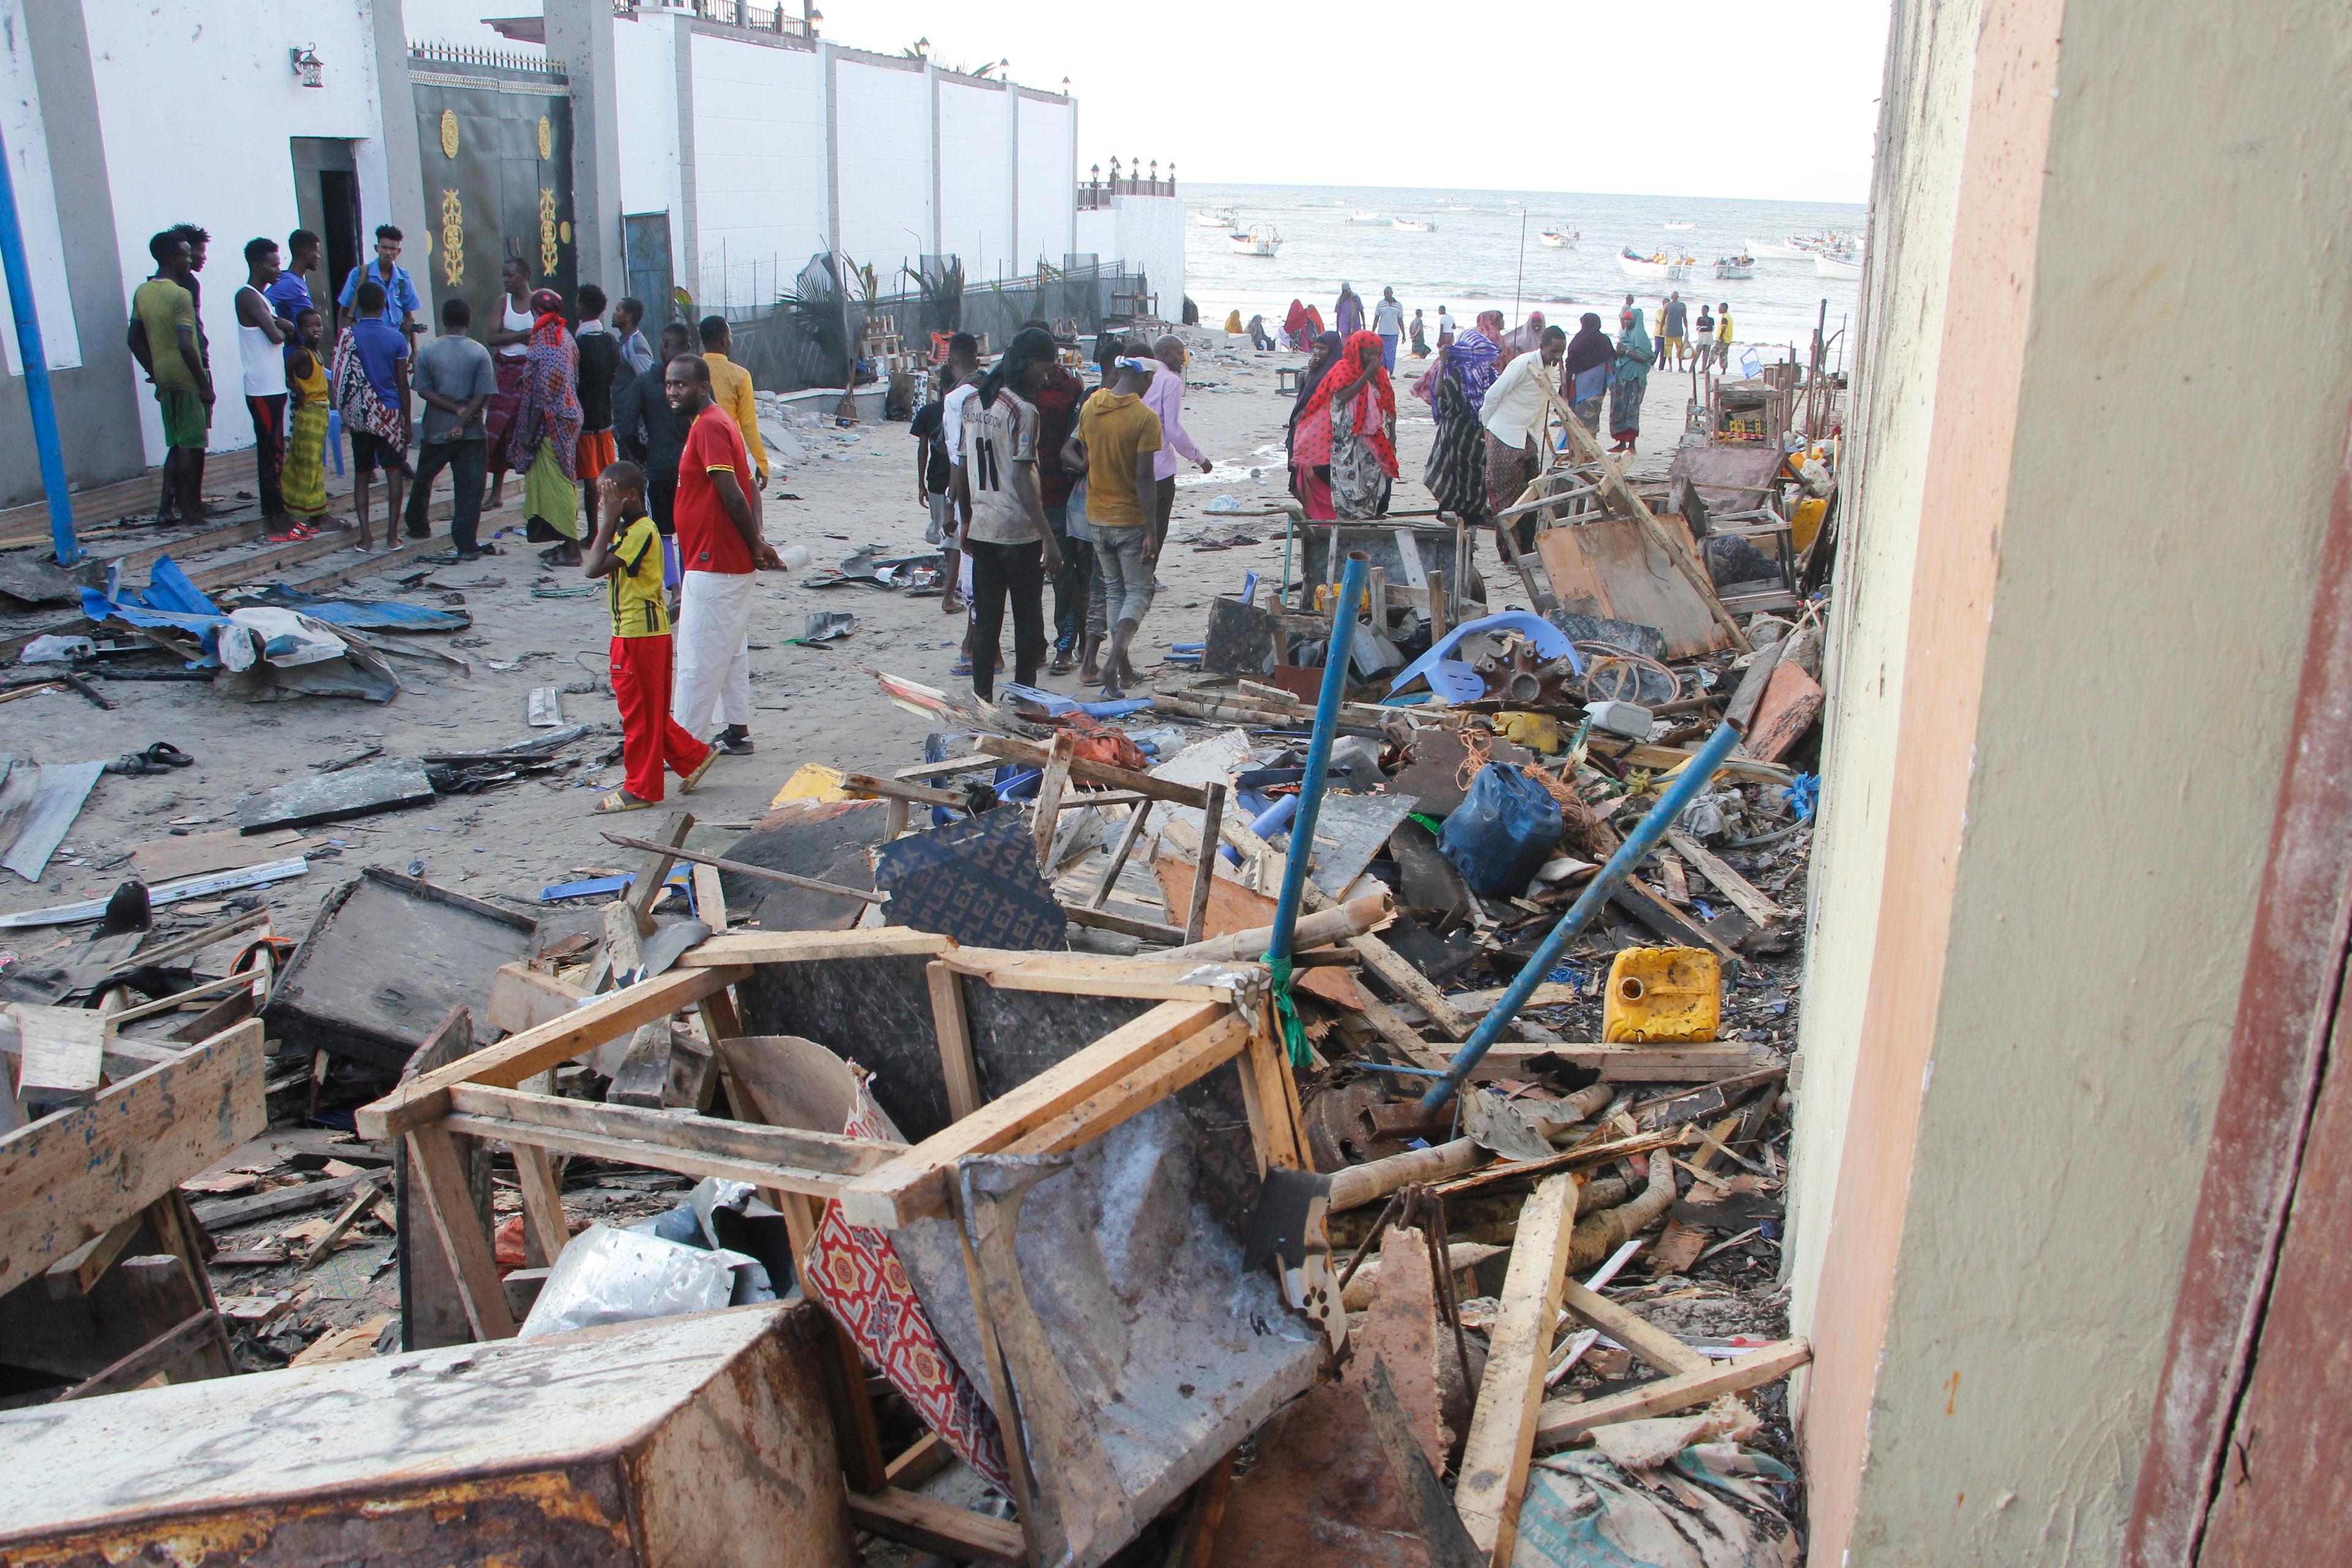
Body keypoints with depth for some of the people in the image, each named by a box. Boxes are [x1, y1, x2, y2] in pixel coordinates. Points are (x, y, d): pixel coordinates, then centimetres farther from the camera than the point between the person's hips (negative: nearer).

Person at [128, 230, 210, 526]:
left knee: (177, 444, 16)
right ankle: (188, 509, 5)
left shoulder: (142, 292, 10)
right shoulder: (181, 293, -15)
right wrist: (205, 384, -16)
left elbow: (135, 340, 15)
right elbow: (186, 346, -22)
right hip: (188, 377, -8)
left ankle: (166, 506, 15)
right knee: (191, 446, 0)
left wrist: (156, 375, 20)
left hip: (164, 378, 8)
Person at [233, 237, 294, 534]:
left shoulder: (261, 296, 18)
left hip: (273, 388, 10)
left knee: (274, 454, 12)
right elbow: (276, 336, -21)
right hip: (263, 390, -10)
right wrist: (285, 331, 1)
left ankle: (277, 515, 17)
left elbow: (286, 332, 12)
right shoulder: (248, 296, -12)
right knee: (271, 456, -8)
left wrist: (278, 325, -9)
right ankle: (275, 522, -6)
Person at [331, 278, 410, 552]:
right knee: (394, 473, 4)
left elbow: (341, 379, 2)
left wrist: (346, 416, 15)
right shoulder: (396, 338, -5)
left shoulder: (348, 336, -3)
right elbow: (403, 384, -2)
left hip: (358, 415, 1)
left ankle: (366, 535, 1)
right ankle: (392, 535, 1)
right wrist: (407, 421, 6)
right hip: (390, 413, -1)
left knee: (361, 475, 8)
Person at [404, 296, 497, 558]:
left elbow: (424, 391, -7)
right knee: (469, 488, -1)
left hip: (435, 431, 2)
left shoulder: (427, 351, -3)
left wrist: (455, 409, -6)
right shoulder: (479, 352, -6)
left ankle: (418, 526, 36)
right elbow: (483, 395, -12)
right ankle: (466, 544, -6)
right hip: (471, 433, -2)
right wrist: (464, 420, -12)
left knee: (423, 480, 21)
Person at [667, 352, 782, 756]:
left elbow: (733, 497, -21)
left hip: (713, 567, -10)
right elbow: (748, 490, 15)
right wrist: (756, 543, 7)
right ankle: (738, 733, 23)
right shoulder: (713, 423, 15)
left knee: (697, 660, -3)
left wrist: (755, 544, -10)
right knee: (731, 651, 16)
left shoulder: (708, 427, -16)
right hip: (731, 563, 10)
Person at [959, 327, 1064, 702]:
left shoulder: (972, 403, 9)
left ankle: (982, 700, 11)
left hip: (982, 528, 7)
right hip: (1019, 531, -7)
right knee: (1028, 619, 5)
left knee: (986, 619, 10)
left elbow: (964, 468, 14)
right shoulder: (1023, 410, -14)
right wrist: (1049, 538, -19)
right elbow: (1022, 479, -19)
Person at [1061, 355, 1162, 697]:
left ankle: (1122, 668, 21)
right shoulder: (1145, 418, -17)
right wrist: (1151, 531, -17)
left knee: (1114, 590, 17)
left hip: (1097, 517, 6)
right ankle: (1115, 659, -16)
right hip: (1130, 519, -5)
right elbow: (1144, 479, -19)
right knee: (1138, 592, 4)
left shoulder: (1090, 407, 0)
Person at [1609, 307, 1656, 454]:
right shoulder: (1627, 334, 17)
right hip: (1622, 376, 9)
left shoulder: (1640, 336, -10)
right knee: (1619, 408, 8)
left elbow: (1643, 357, -18)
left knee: (1630, 410, -7)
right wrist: (1618, 352, 2)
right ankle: (1622, 443, 13)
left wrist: (1626, 351, -16)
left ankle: (1632, 445, -5)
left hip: (1633, 379, -9)